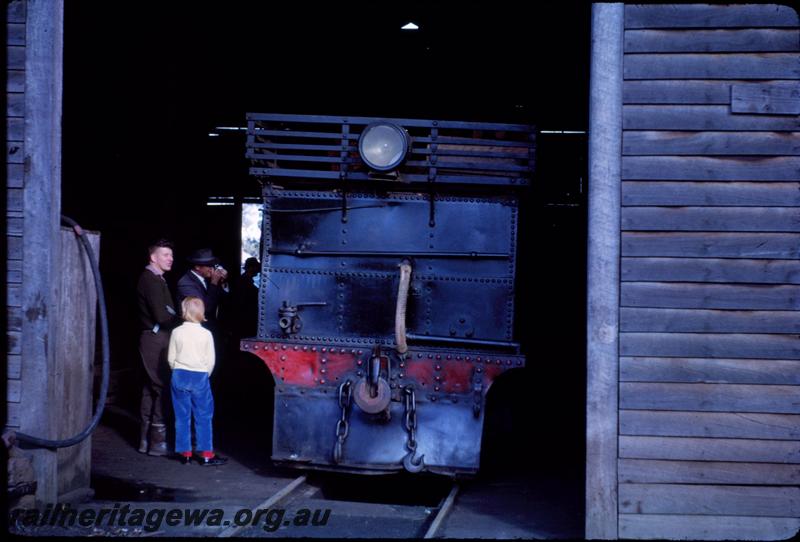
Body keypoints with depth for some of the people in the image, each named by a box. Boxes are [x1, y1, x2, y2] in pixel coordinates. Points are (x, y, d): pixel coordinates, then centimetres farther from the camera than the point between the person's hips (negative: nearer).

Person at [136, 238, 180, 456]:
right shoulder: (151, 279, -13)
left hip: (154, 339, 10)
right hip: (157, 339, -10)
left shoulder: (155, 279, 17)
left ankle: (146, 439, 19)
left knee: (151, 388, 13)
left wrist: (179, 319, 1)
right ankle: (157, 440, -7)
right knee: (162, 387, -9)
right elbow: (162, 316, -19)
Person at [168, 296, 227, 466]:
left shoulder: (177, 332, -4)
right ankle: (206, 454, 7)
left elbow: (171, 358, 0)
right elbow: (211, 360, -4)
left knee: (182, 417, 8)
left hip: (180, 376, 1)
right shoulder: (206, 334, -7)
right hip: (200, 376, -1)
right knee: (203, 417, 5)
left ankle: (185, 453, 13)